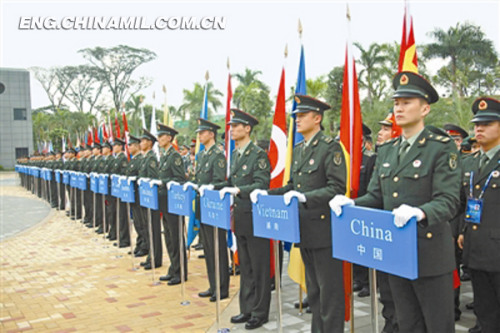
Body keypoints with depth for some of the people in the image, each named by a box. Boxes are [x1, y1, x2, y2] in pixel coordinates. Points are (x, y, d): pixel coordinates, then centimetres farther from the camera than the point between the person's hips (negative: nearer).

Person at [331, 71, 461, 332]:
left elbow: (449, 201, -16)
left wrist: (419, 213, -36)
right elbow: (375, 197, 9)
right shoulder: (386, 151, 10)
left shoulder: (442, 147, -8)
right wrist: (351, 204, -11)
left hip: (430, 253, -5)